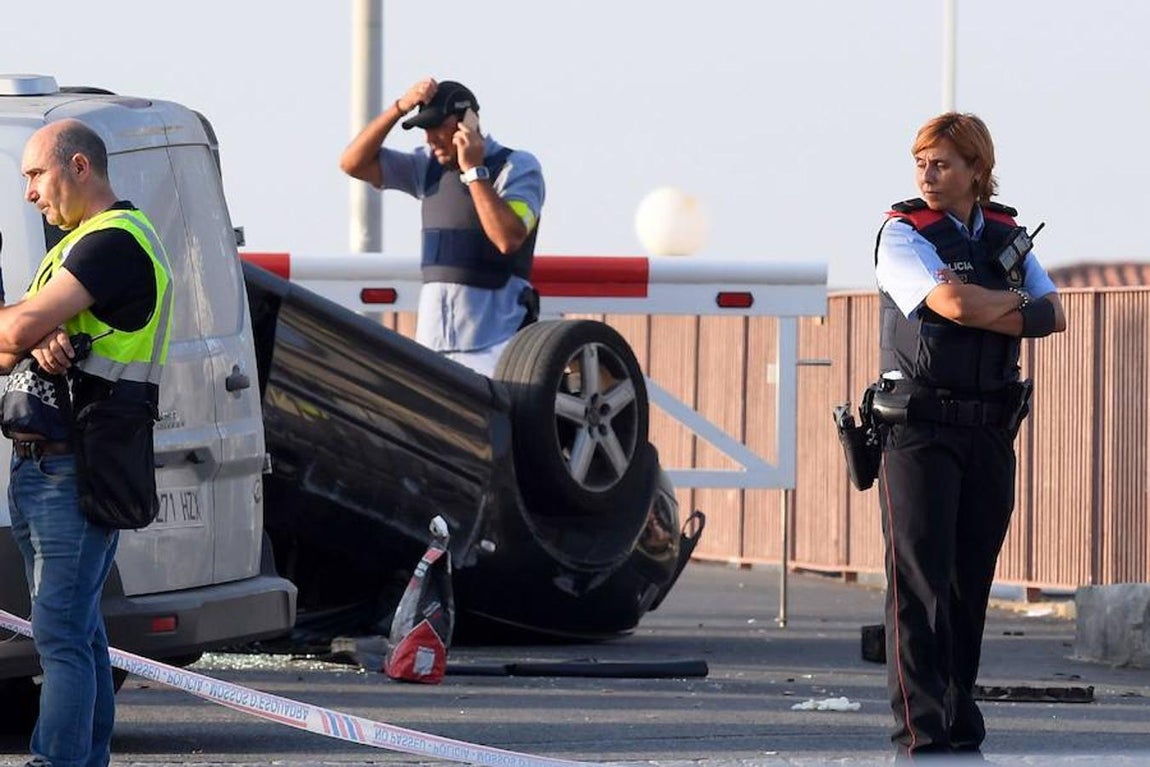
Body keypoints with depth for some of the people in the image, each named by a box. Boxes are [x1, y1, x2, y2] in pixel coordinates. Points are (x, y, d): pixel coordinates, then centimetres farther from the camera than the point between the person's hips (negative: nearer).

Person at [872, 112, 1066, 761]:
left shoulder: (1009, 238, 13)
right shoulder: (905, 233, -2)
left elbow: (1053, 317, 1)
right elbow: (953, 304, -17)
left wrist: (983, 307, -14)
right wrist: (1019, 306, -4)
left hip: (991, 432, 4)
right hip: (920, 428, -4)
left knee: (971, 581, 6)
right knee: (920, 579, -10)